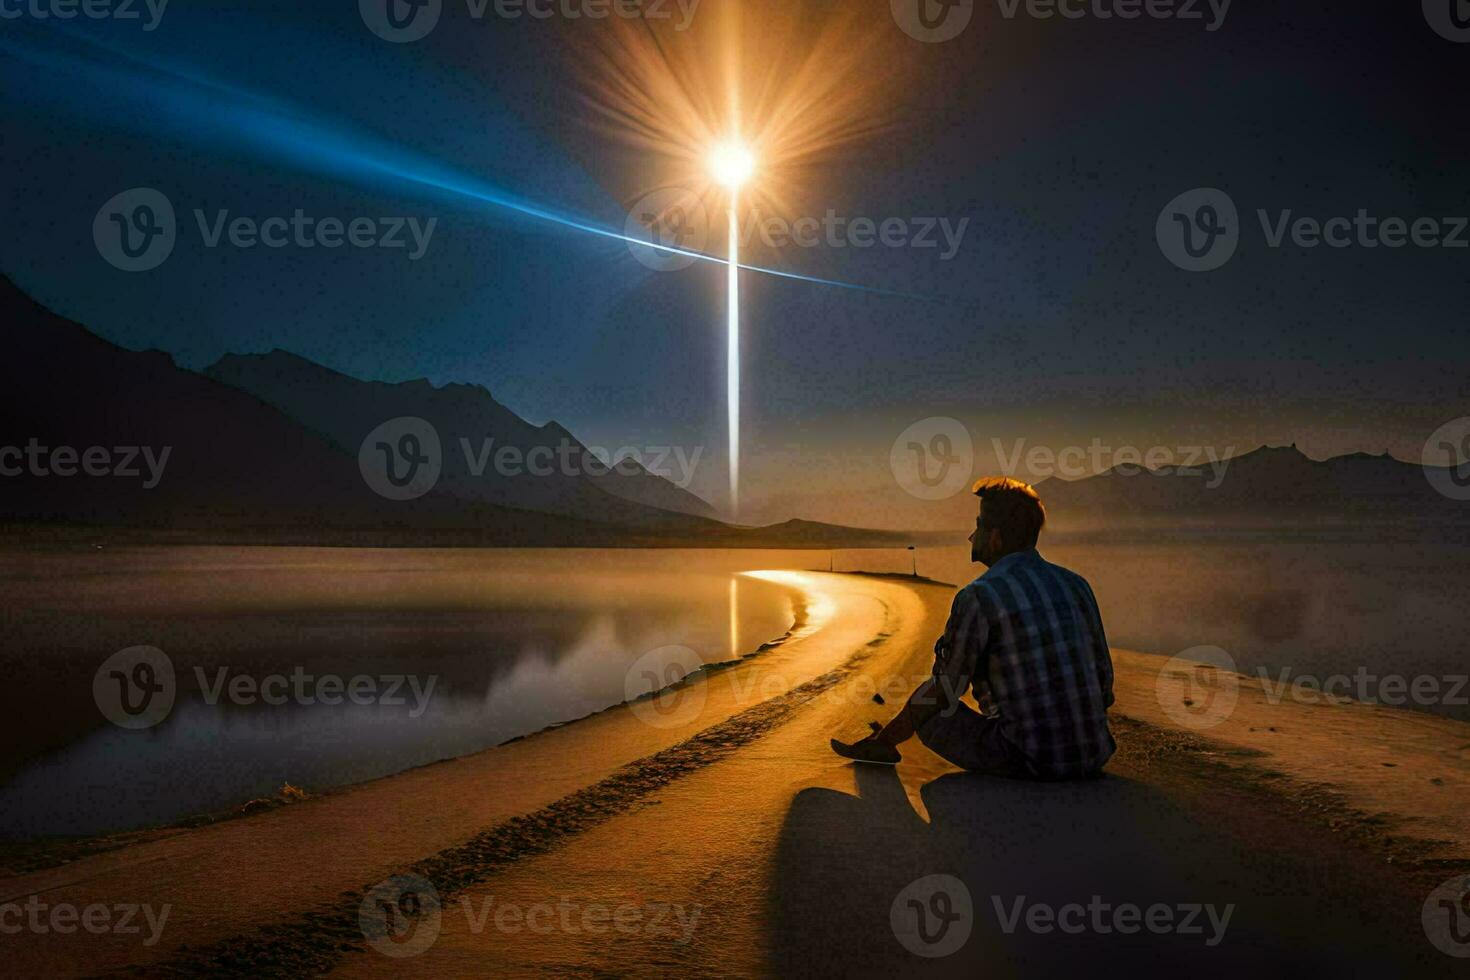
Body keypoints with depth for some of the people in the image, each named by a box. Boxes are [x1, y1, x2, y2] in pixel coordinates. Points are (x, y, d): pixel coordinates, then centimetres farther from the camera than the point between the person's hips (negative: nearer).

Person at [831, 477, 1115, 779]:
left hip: (1028, 760, -6)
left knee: (924, 707, 15)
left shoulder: (979, 596, -12)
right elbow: (1103, 678, 11)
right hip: (1094, 758, 6)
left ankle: (882, 743, 45)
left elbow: (945, 693, -4)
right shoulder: (1076, 584, 7)